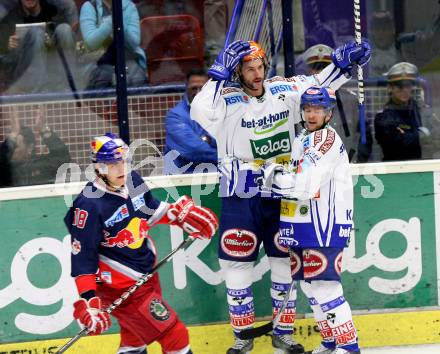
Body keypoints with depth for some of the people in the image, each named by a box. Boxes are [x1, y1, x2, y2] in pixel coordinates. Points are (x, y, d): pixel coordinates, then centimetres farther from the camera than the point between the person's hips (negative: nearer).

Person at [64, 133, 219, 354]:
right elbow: (82, 256, -21)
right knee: (173, 334, -6)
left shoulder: (132, 180, -2)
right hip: (119, 285, -8)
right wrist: (88, 300, -24)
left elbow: (150, 210, 19)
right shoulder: (90, 205, -24)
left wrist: (182, 215, 11)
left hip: (145, 273, 8)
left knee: (135, 335, 22)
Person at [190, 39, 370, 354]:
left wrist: (343, 62, 3)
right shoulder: (227, 100, -12)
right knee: (238, 262, 0)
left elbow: (318, 87, 15)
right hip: (241, 195, -4)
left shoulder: (284, 90, 1)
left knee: (286, 260, 9)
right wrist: (220, 74, -31)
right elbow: (199, 114, -31)